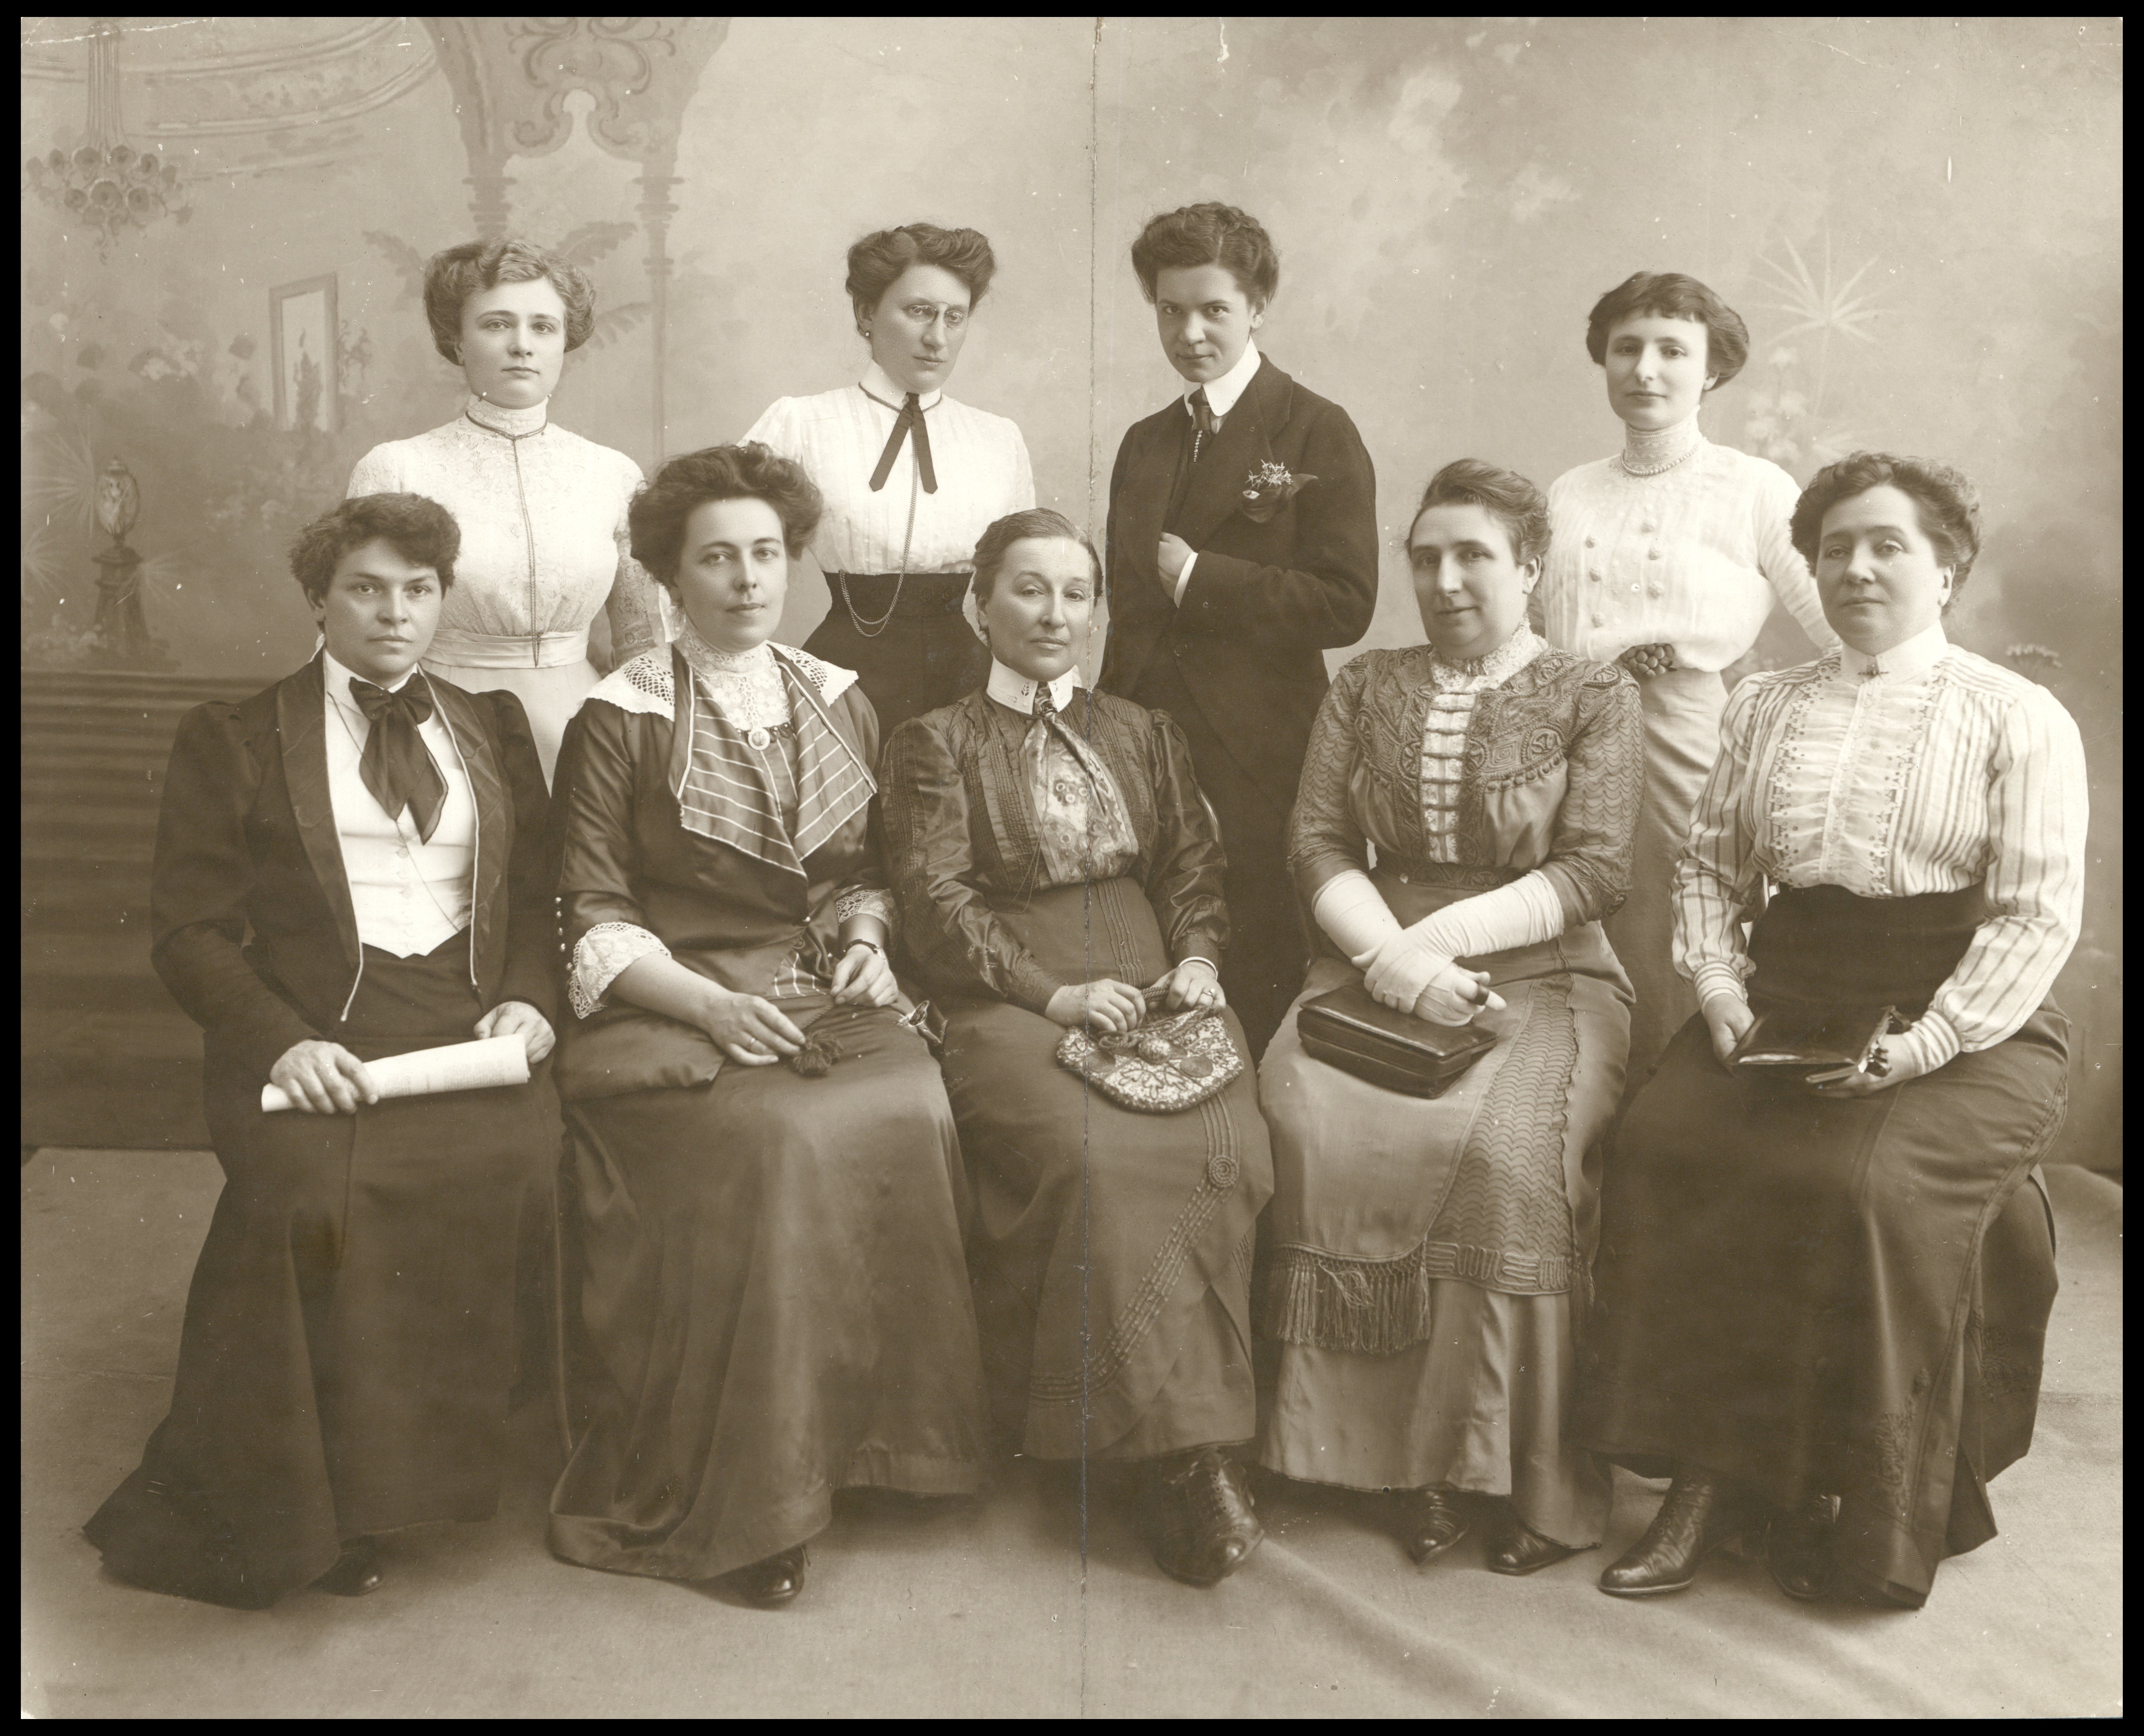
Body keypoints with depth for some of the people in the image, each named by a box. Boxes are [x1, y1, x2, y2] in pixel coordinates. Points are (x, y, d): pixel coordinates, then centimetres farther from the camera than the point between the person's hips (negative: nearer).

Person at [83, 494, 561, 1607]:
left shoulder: (493, 731, 22)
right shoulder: (234, 740, 12)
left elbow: (538, 891, 19)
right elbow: (190, 929, 3)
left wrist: (528, 998, -2)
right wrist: (283, 1042, -14)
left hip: (467, 1020, 2)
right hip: (308, 1028, -2)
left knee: (506, 1159, -31)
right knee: (312, 1181, -34)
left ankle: (411, 1468, -15)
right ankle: (287, 1509, -15)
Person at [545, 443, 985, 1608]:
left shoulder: (841, 705, 17)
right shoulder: (618, 722, 3)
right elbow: (596, 922, -1)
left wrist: (867, 935, 2)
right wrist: (706, 1001, -16)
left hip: (832, 1003, 4)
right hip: (677, 1011, -4)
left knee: (912, 1113, -27)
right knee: (780, 1141, -32)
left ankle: (869, 1439, -11)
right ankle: (741, 1497, -19)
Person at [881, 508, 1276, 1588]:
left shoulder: (1145, 734, 28)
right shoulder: (936, 743, 14)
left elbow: (1193, 867, 20)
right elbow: (938, 906, 2)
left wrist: (1198, 961, -1)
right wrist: (1053, 992, -11)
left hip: (1156, 986, 3)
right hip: (1011, 1004, -3)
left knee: (1225, 1153, -28)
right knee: (1094, 1156, -34)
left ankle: (1180, 1436, -19)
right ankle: (1177, 1451, -27)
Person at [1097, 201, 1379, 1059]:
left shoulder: (1316, 434, -1)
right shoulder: (1144, 444, 19)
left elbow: (1345, 604, -10)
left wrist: (1200, 579, -9)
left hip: (1257, 769, -5)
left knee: (1254, 994, -2)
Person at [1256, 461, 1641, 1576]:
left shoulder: (1592, 697, 8)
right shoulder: (1365, 690, 17)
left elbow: (1594, 873, -2)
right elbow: (1318, 846, 8)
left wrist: (1444, 936, -12)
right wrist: (1395, 958, -10)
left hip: (1544, 980, -2)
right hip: (1376, 964, 3)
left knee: (1506, 1148, -33)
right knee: (1308, 1123, -29)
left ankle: (1521, 1470, -19)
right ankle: (1387, 1447, -18)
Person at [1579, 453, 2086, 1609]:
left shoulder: (2020, 721, 3)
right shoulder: (1763, 709, 18)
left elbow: (2037, 917, -5)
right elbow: (1709, 865, 16)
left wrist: (1920, 1047, -17)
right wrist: (1719, 985, -3)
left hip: (1964, 1029, -4)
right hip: (1787, 1004, 4)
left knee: (1866, 1185, -31)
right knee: (1660, 1150, -24)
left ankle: (1861, 1508, -10)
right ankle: (1707, 1472, -15)